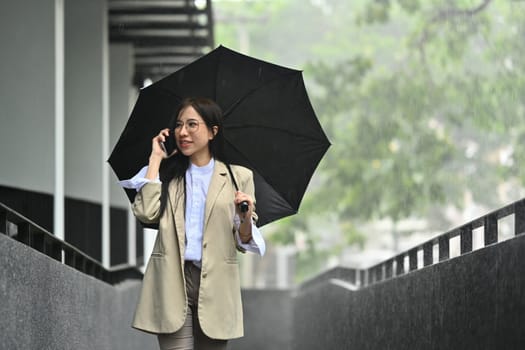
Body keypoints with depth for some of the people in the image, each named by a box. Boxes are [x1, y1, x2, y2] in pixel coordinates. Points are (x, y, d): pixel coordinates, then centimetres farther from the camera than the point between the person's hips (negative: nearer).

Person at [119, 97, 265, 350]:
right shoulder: (168, 173, 12)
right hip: (173, 283, 0)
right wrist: (155, 159, 1)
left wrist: (245, 219, -15)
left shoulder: (238, 177, 8)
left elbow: (243, 243, 8)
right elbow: (146, 213, -8)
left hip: (216, 284, 1)